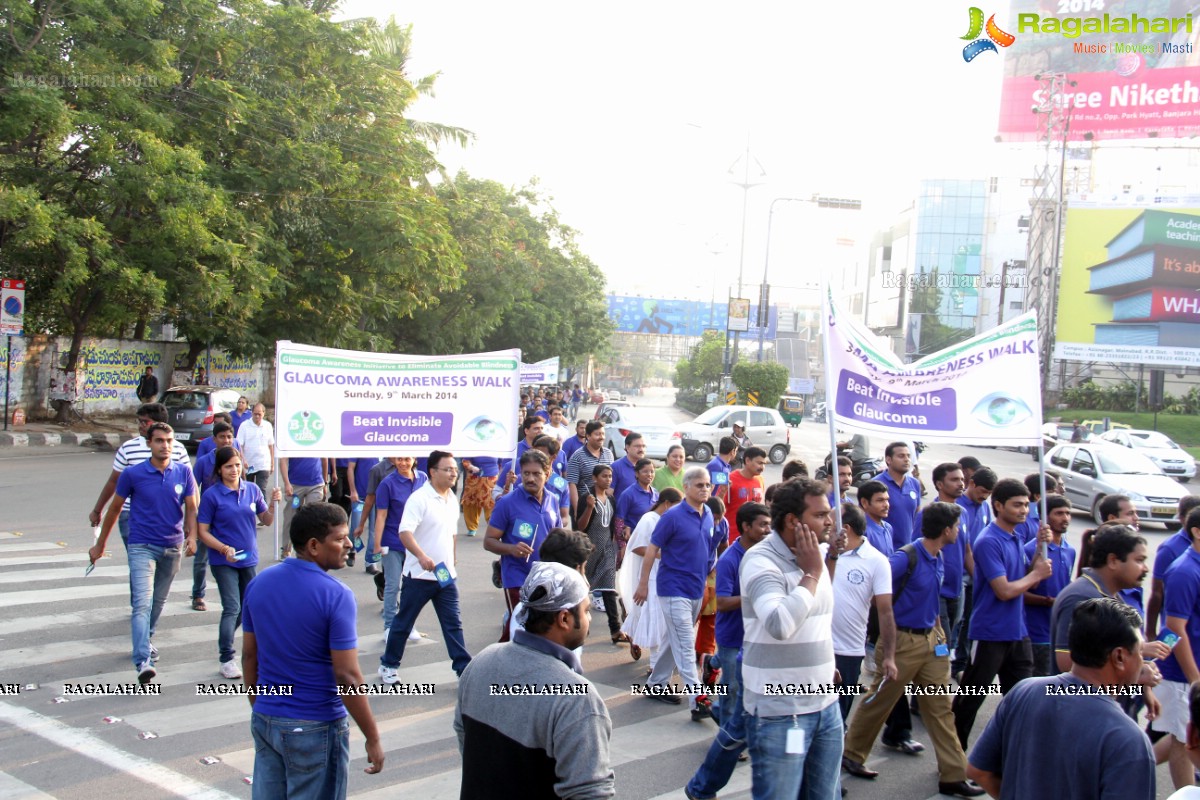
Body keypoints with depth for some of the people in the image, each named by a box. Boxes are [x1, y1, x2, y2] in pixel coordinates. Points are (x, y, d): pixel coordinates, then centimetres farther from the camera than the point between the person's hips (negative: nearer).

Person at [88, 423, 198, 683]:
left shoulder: (184, 472, -1)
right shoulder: (132, 474, -7)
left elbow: (191, 507, 4)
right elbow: (115, 508, 4)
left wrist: (192, 537, -14)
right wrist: (100, 544, 10)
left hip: (173, 547, 3)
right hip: (142, 546, -3)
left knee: (159, 600, 18)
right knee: (142, 603, -16)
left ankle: (146, 640, 41)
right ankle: (143, 661, -24)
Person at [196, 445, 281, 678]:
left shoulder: (252, 490, 0)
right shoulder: (211, 495, -9)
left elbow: (266, 521, 8)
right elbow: (203, 531, -8)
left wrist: (273, 503, -12)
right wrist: (224, 549, -22)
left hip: (249, 559, 5)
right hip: (224, 562, -5)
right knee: (232, 608, -11)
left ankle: (224, 644, 39)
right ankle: (226, 659, -1)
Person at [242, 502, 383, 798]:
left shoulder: (258, 584, 0)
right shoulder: (336, 596, -19)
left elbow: (249, 655, 8)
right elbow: (347, 677, -20)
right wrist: (373, 739, -11)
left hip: (264, 720, 6)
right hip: (315, 728, -6)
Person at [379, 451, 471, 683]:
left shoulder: (453, 499, 9)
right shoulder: (419, 498, -15)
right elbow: (405, 532, -25)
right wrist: (422, 556, -39)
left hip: (446, 574, 6)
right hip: (419, 575, -6)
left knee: (453, 624, 5)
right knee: (403, 622, 9)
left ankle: (463, 668, 9)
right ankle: (388, 664, 24)